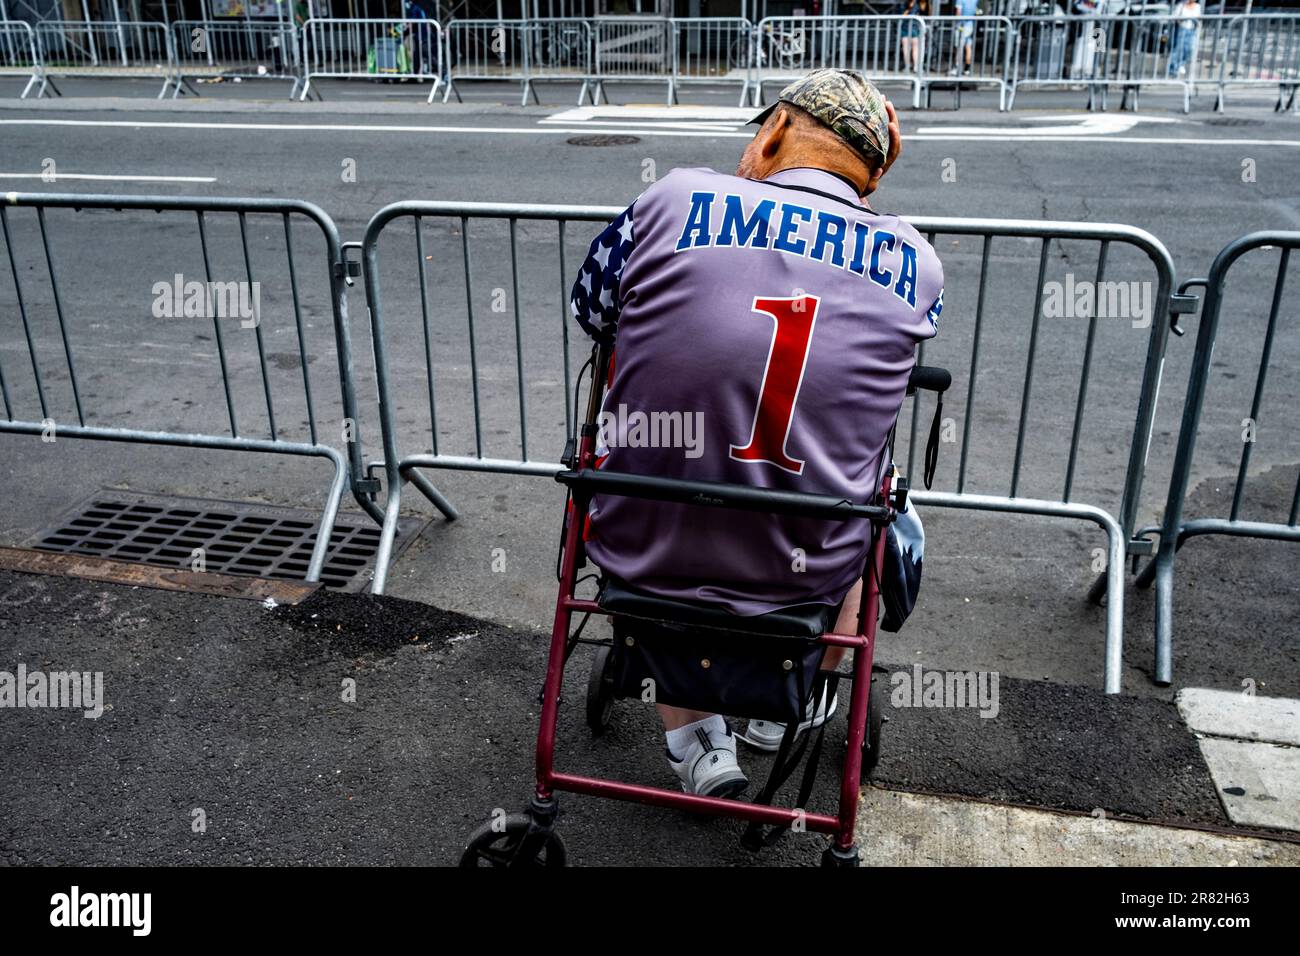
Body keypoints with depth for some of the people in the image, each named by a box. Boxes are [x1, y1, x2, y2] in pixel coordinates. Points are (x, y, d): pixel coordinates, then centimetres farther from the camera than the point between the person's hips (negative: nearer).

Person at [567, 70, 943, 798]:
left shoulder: (676, 199, -9)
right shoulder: (916, 262, -4)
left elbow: (590, 311, 7)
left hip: (642, 553, 0)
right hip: (802, 575, 1)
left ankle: (693, 742, 31)